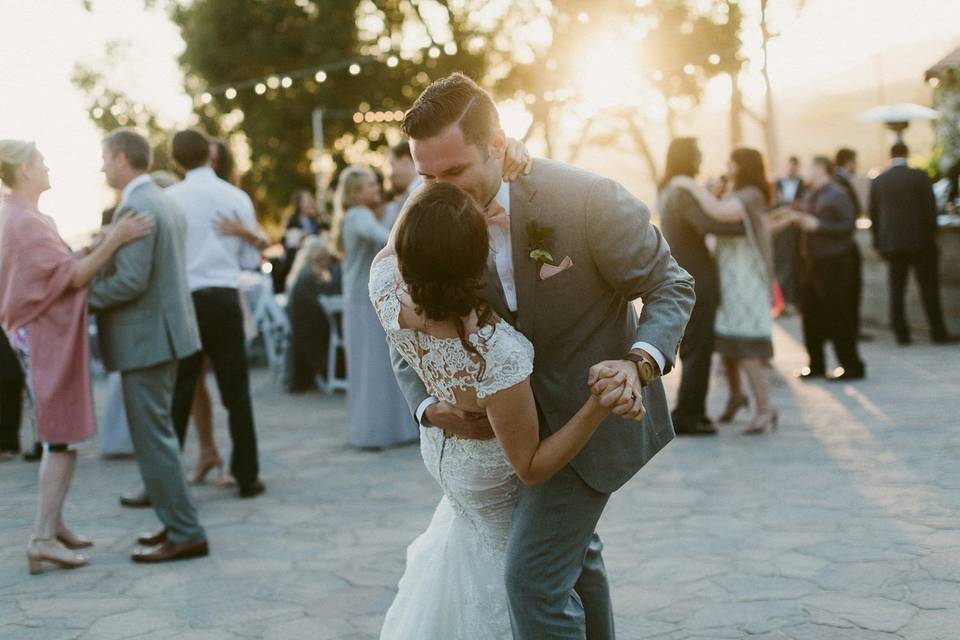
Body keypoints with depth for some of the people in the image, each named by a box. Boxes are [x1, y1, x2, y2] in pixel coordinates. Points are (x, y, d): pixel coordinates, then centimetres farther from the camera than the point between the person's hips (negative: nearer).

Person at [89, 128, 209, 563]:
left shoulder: (135, 208, -18)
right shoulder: (166, 203, 14)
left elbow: (131, 281, -24)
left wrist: (84, 294, -11)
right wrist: (100, 258, 13)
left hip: (145, 337, -10)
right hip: (165, 330, 10)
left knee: (152, 437, -4)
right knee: (157, 433, 17)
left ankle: (185, 534, 1)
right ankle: (175, 522, 25)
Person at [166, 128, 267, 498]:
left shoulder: (169, 200, -5)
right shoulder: (238, 198, 1)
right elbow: (250, 260, 6)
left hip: (186, 299, -1)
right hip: (226, 299, 1)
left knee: (179, 392, 5)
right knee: (236, 391, 8)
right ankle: (247, 477, 12)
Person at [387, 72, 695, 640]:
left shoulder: (587, 198, -26)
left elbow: (671, 286, -16)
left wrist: (639, 363, -34)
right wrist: (430, 406, -22)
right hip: (522, 414, 6)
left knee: (534, 574, -15)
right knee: (572, 546, 26)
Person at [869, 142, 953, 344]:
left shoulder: (878, 181, 3)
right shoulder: (920, 176, -6)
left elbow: (874, 214, 5)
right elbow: (930, 208, -6)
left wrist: (878, 243, 12)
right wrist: (931, 235, 4)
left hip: (890, 242, 2)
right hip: (919, 240, -2)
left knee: (896, 289, 6)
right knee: (929, 287, 4)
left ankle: (901, 333, 5)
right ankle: (938, 332, 4)